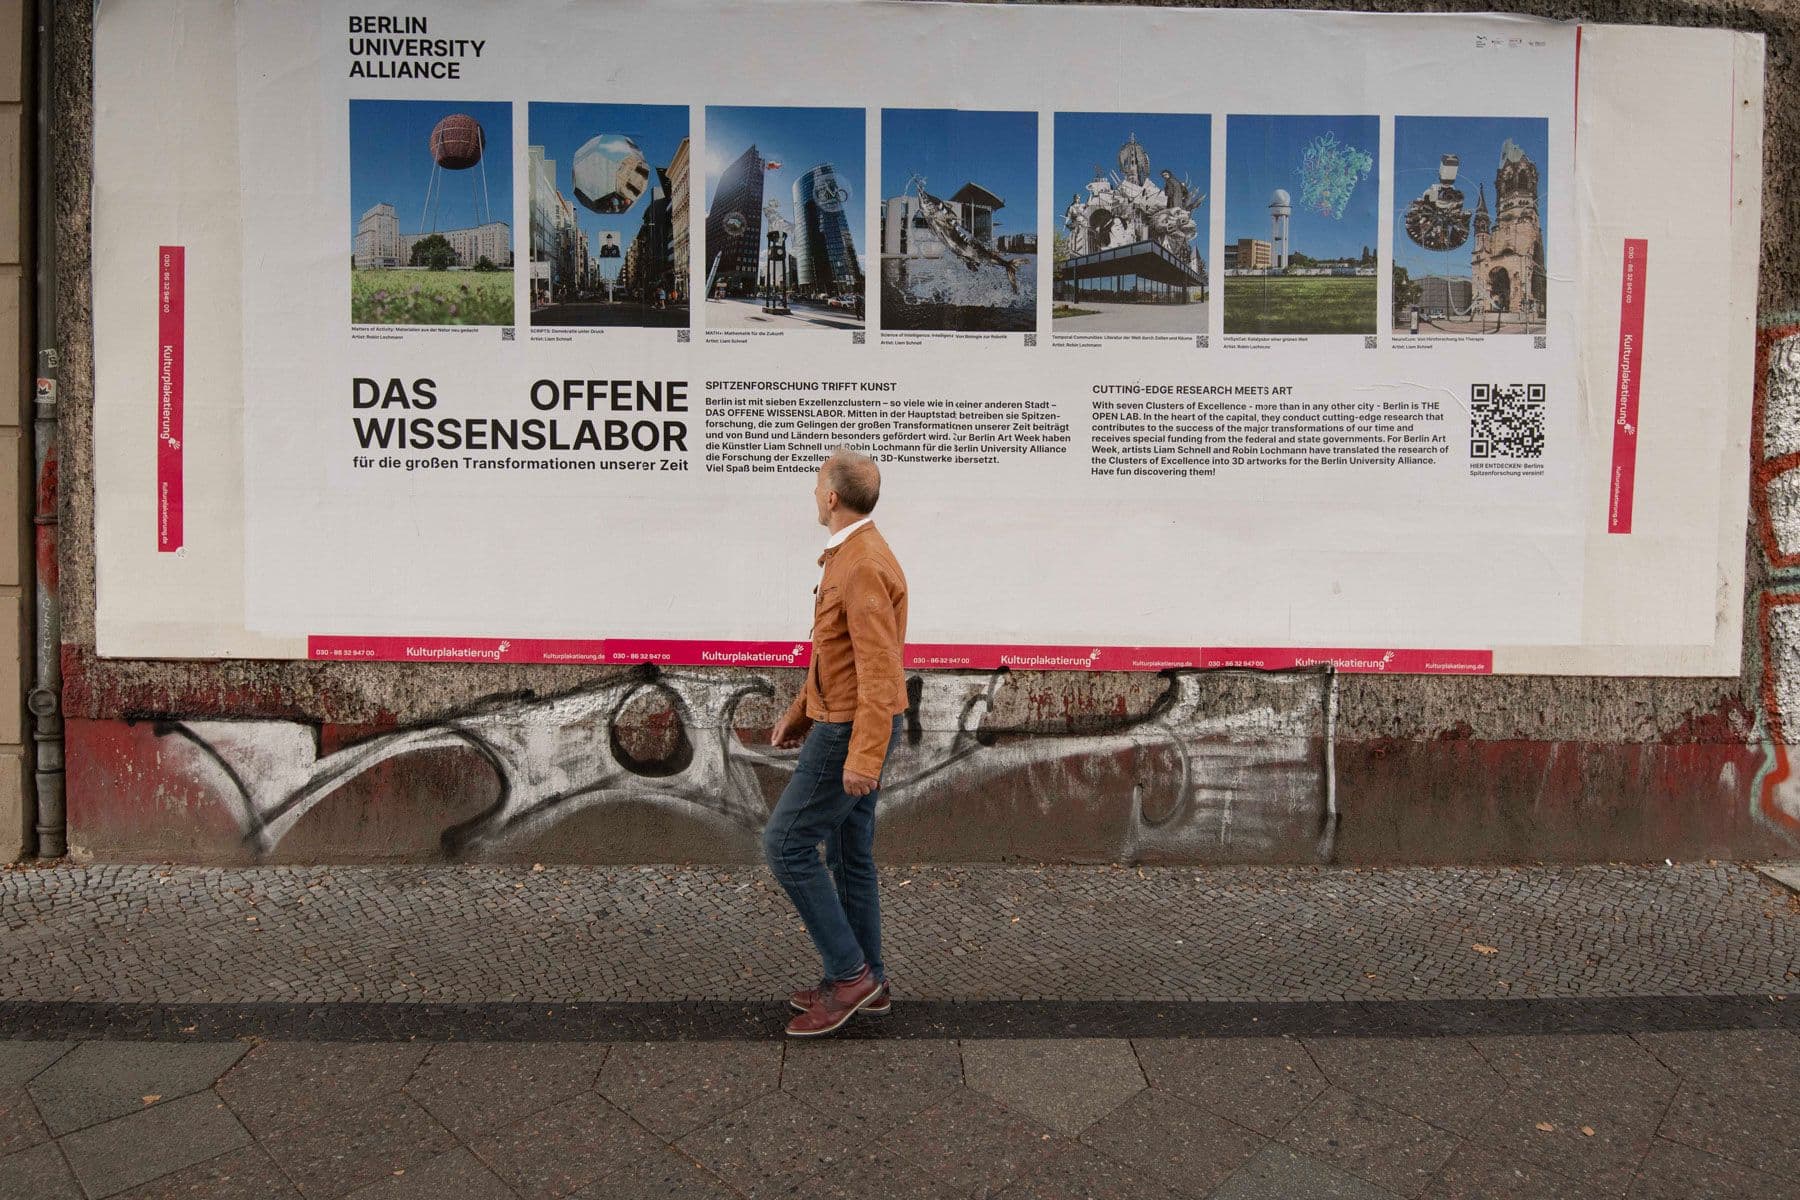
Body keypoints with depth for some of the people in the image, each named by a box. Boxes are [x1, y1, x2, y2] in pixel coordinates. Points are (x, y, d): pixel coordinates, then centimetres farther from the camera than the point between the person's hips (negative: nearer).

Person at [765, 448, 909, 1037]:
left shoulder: (862, 567, -22)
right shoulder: (853, 557, 12)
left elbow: (879, 667, -28)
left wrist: (864, 757, -31)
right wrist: (799, 713, 20)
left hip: (852, 733, -10)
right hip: (848, 724, 10)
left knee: (786, 845, -5)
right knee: (848, 851, 15)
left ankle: (849, 971, 4)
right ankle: (865, 981, 24)